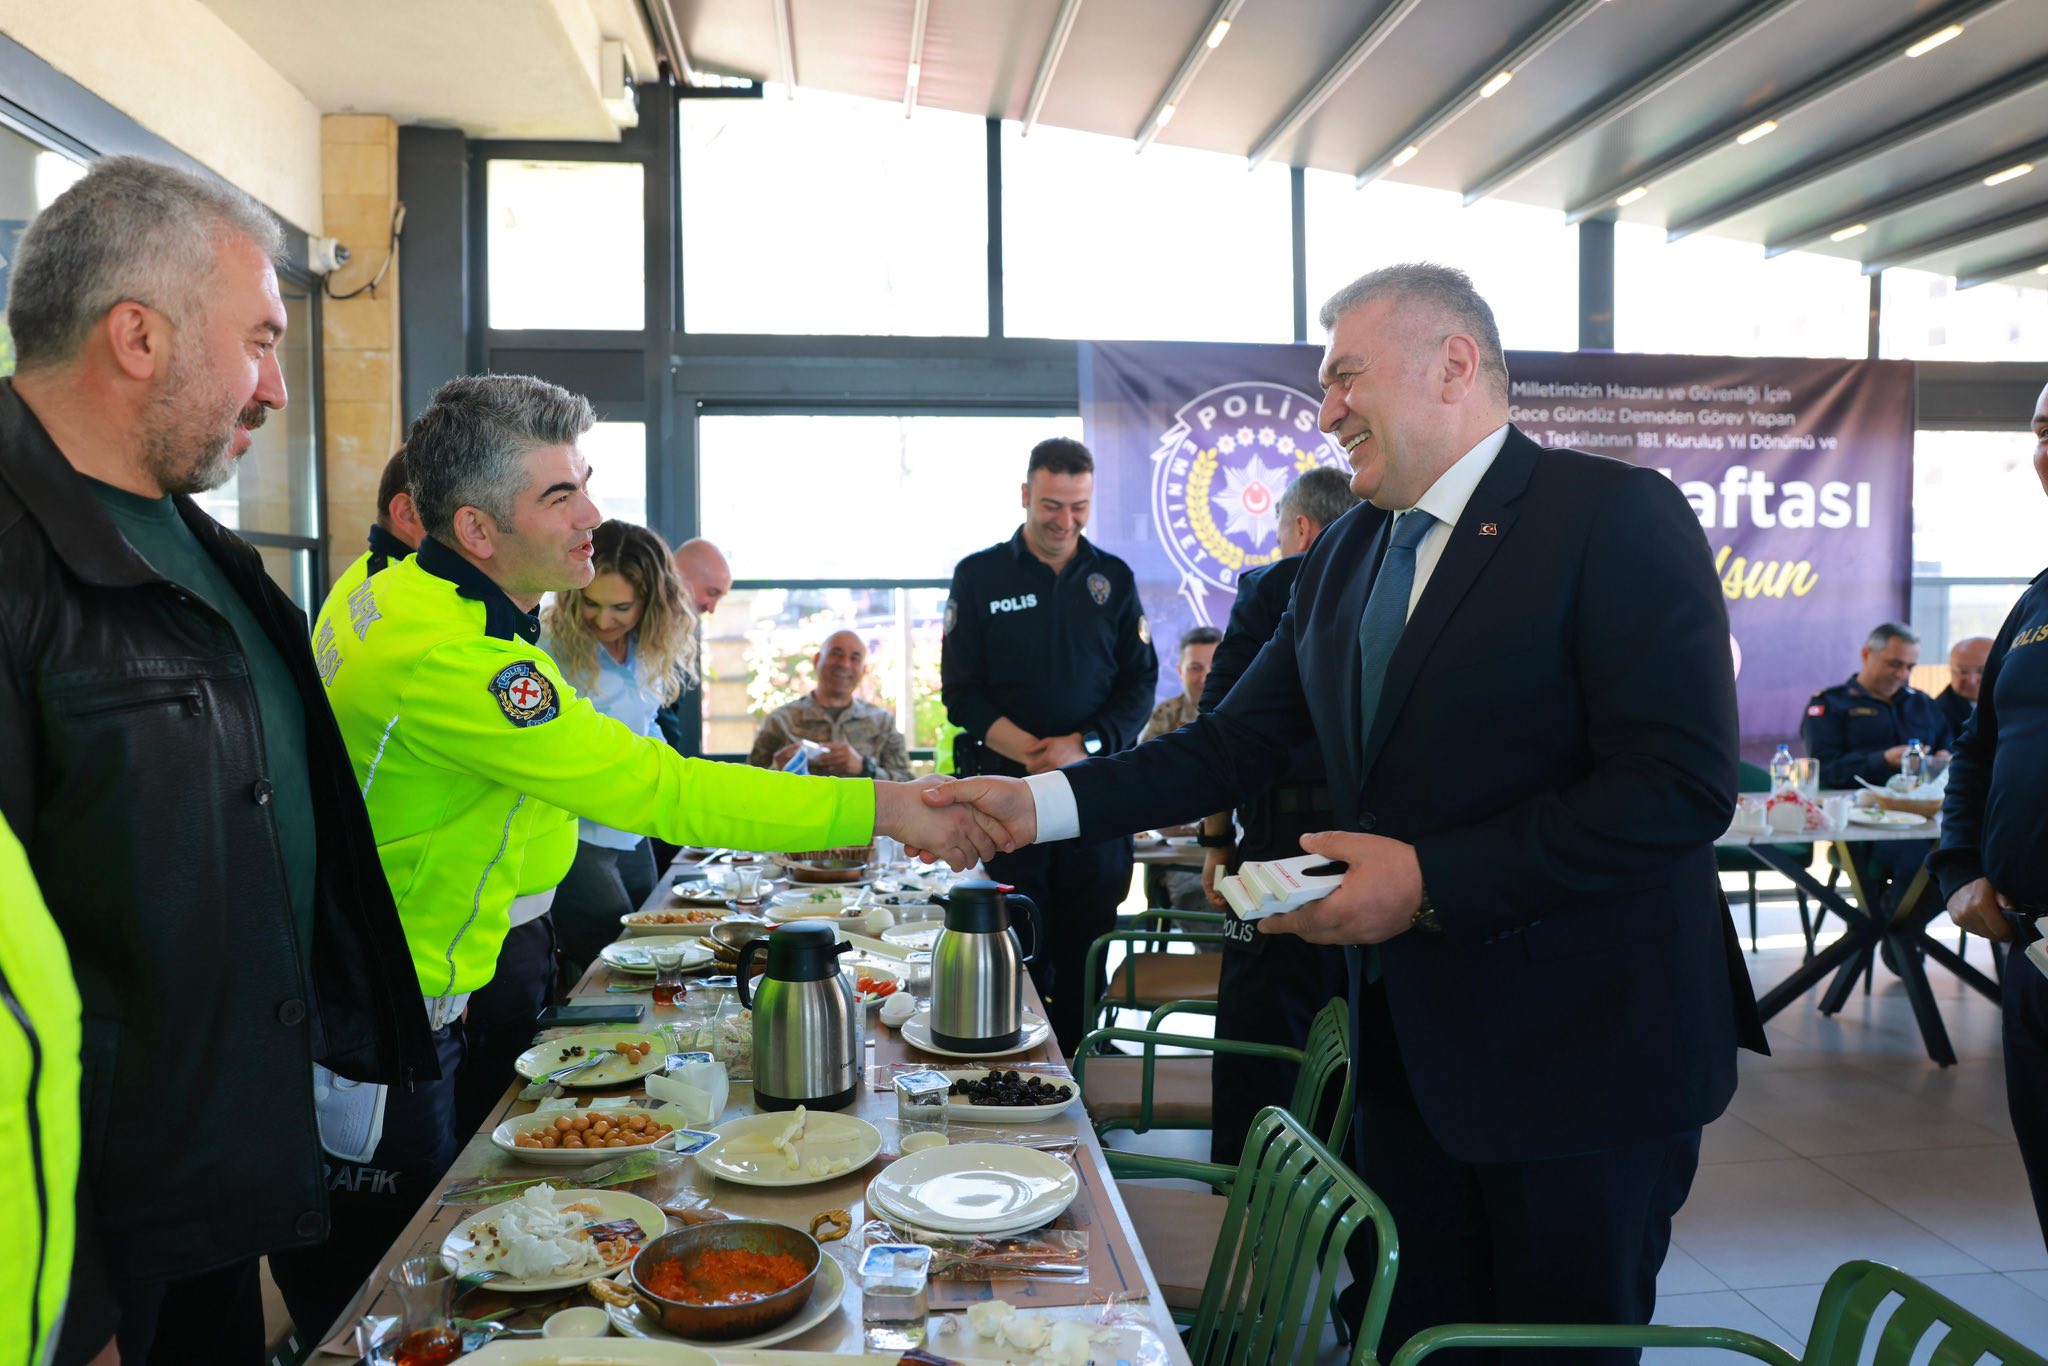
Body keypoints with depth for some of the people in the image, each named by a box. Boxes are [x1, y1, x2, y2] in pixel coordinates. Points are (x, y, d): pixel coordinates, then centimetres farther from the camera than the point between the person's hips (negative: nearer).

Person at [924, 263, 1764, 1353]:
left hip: (1583, 1058, -6)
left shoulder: (1616, 516, -13)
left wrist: (1431, 881, -23)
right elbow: (1235, 743, 9)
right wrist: (1040, 804, -3)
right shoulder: (1344, 555, 10)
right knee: (1408, 1336, 17)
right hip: (1411, 1047, 7)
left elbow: (1680, 784, -21)